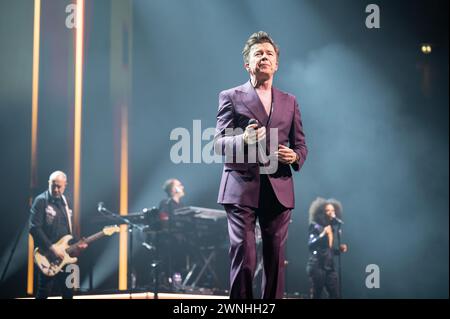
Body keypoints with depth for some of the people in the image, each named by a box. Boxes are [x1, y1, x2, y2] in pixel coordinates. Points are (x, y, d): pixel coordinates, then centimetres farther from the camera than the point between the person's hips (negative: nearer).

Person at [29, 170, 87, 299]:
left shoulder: (65, 201, 13)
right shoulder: (41, 201, -10)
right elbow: (34, 228, -18)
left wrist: (76, 245, 3)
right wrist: (52, 247, -21)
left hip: (64, 255, 7)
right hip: (47, 255, -7)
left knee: (68, 292, 11)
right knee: (44, 293, -4)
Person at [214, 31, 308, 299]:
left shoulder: (290, 102, 19)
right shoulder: (231, 97, 9)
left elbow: (301, 144, 21)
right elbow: (219, 143, 2)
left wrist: (295, 156, -3)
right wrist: (242, 140, -19)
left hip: (279, 189, 3)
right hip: (242, 188, -3)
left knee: (276, 260, 2)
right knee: (243, 259, -8)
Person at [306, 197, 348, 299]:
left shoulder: (332, 228, 17)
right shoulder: (315, 226, -3)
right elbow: (310, 244, -18)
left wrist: (339, 250, 6)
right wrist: (322, 235, -29)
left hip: (330, 268, 7)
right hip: (317, 267, -7)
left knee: (336, 296, -1)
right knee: (316, 296, -7)